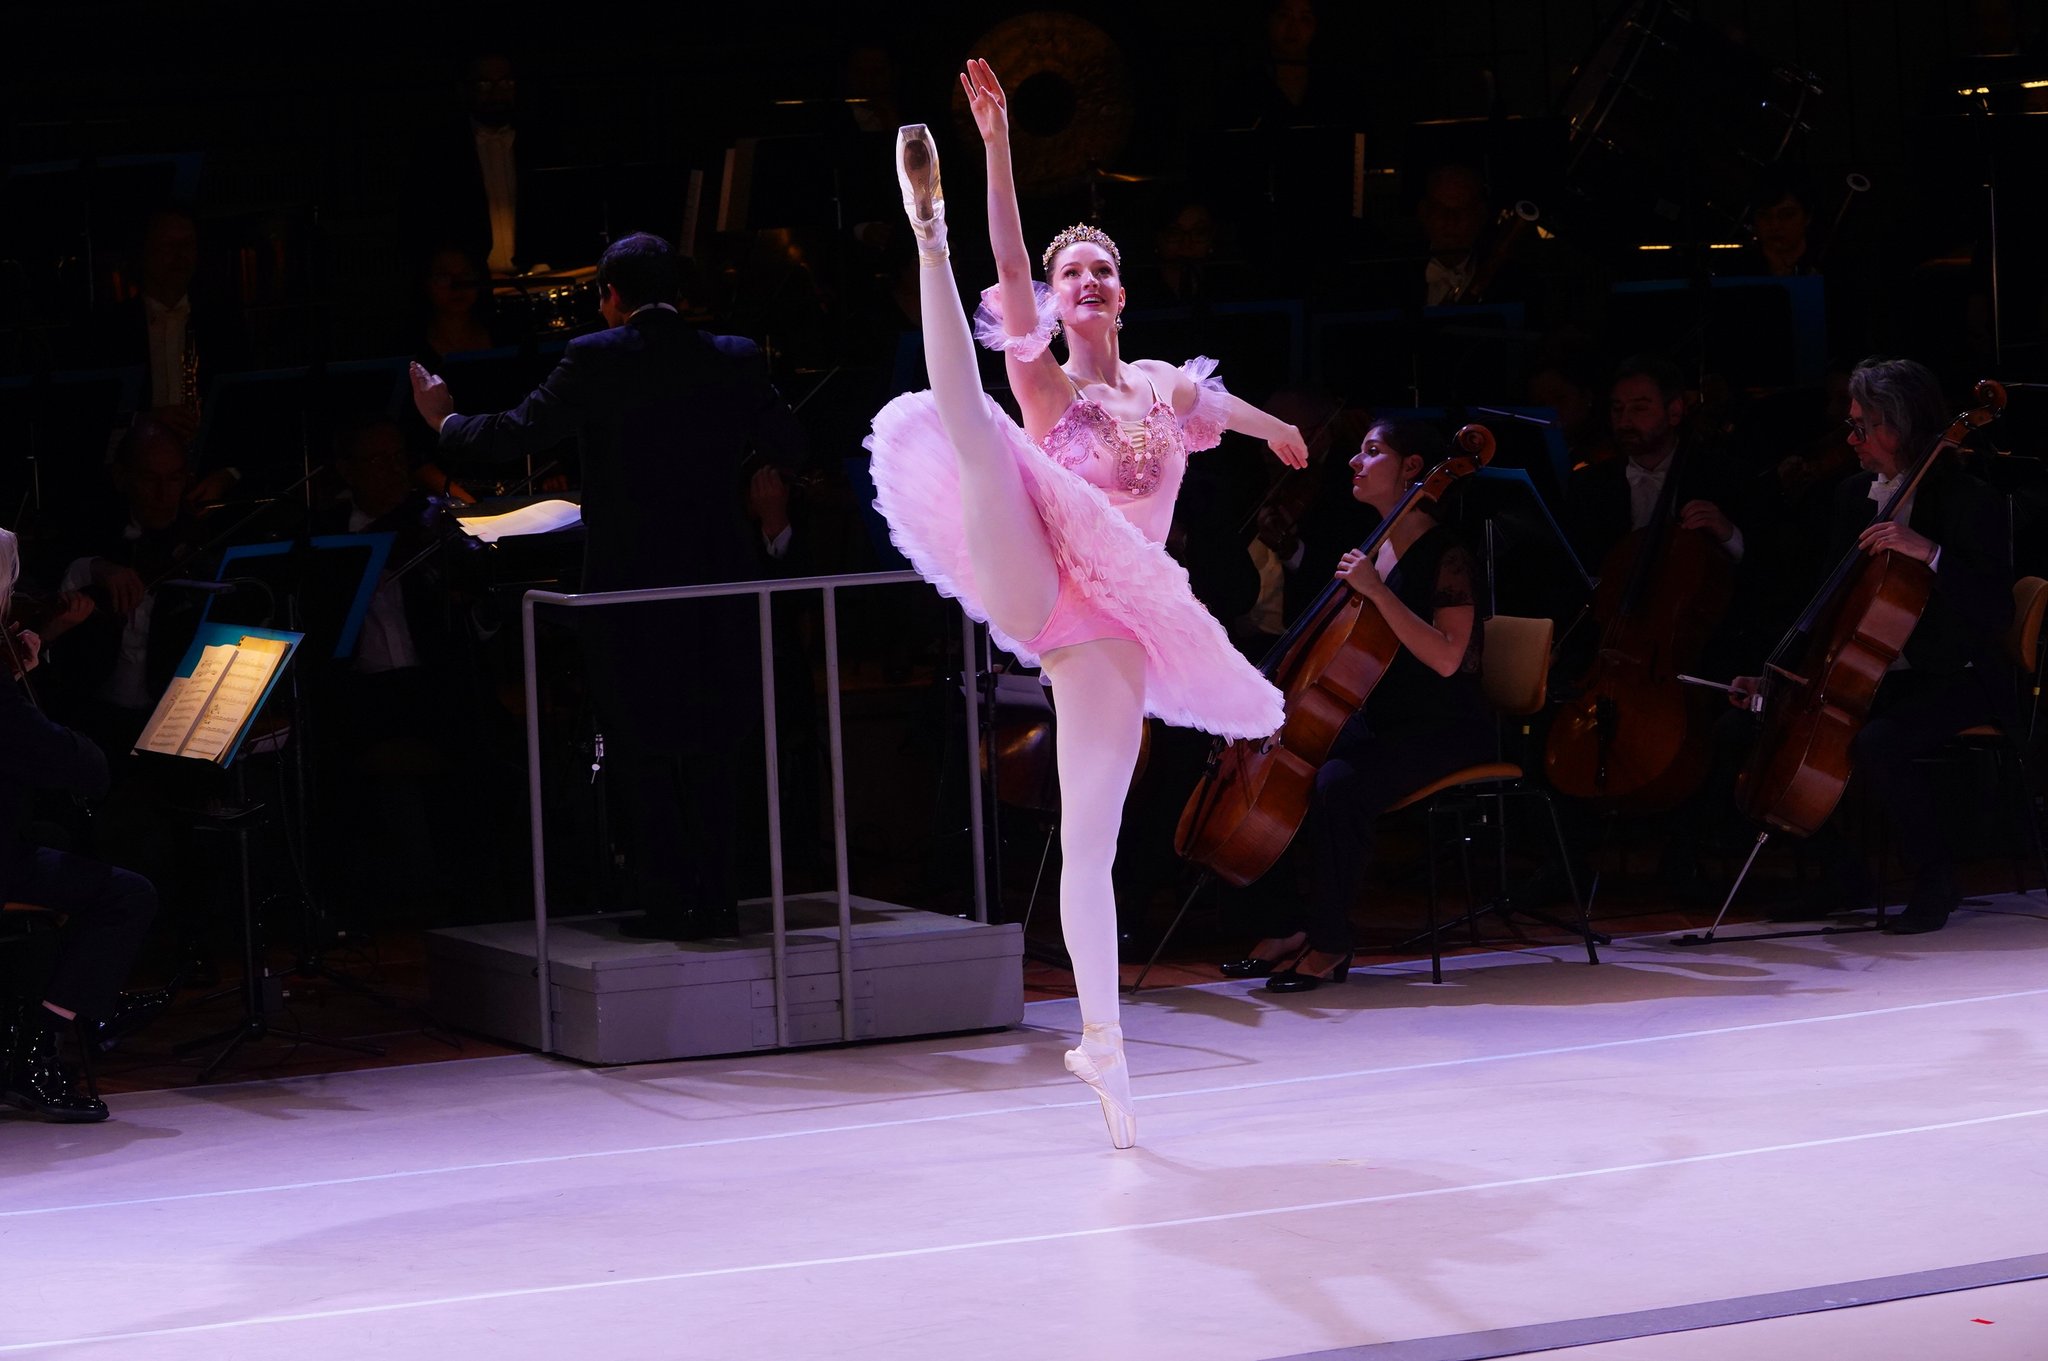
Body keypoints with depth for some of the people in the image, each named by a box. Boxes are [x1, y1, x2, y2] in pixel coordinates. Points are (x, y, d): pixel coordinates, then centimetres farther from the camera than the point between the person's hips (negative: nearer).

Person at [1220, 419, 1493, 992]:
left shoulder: (1446, 556, -13)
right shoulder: (1375, 547, 11)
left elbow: (1446, 658, -26)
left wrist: (1377, 591, -29)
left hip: (1444, 730, -8)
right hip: (1378, 719, 8)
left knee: (1335, 786, -32)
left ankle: (1330, 944, -19)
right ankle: (1291, 927, -2)